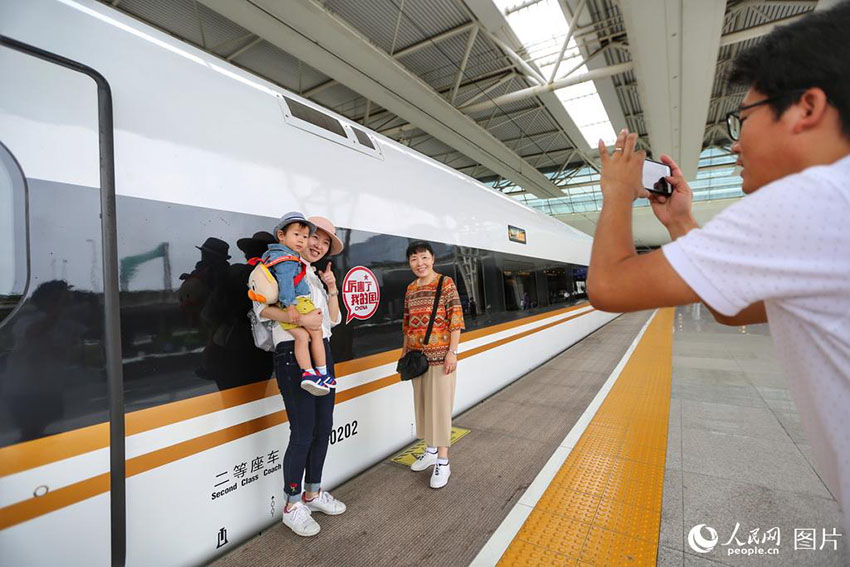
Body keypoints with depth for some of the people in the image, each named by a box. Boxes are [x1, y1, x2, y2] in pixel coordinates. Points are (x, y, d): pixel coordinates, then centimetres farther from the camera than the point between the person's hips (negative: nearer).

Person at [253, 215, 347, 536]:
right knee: (303, 432, -4)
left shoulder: (315, 276, 20)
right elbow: (261, 306, -17)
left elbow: (333, 320, 16)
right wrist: (299, 318, -28)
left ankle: (313, 493, 31)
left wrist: (332, 289, 3)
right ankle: (292, 506, 16)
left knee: (323, 427, 13)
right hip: (292, 354, -8)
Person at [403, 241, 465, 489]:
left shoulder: (446, 283, -6)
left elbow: (456, 319, -10)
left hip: (440, 355, -6)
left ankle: (442, 462, 12)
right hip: (417, 356, 6)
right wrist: (404, 351, 14)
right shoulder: (410, 289, 9)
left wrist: (453, 351, -15)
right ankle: (431, 451, 32)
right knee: (422, 403, 15)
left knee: (440, 405, 0)